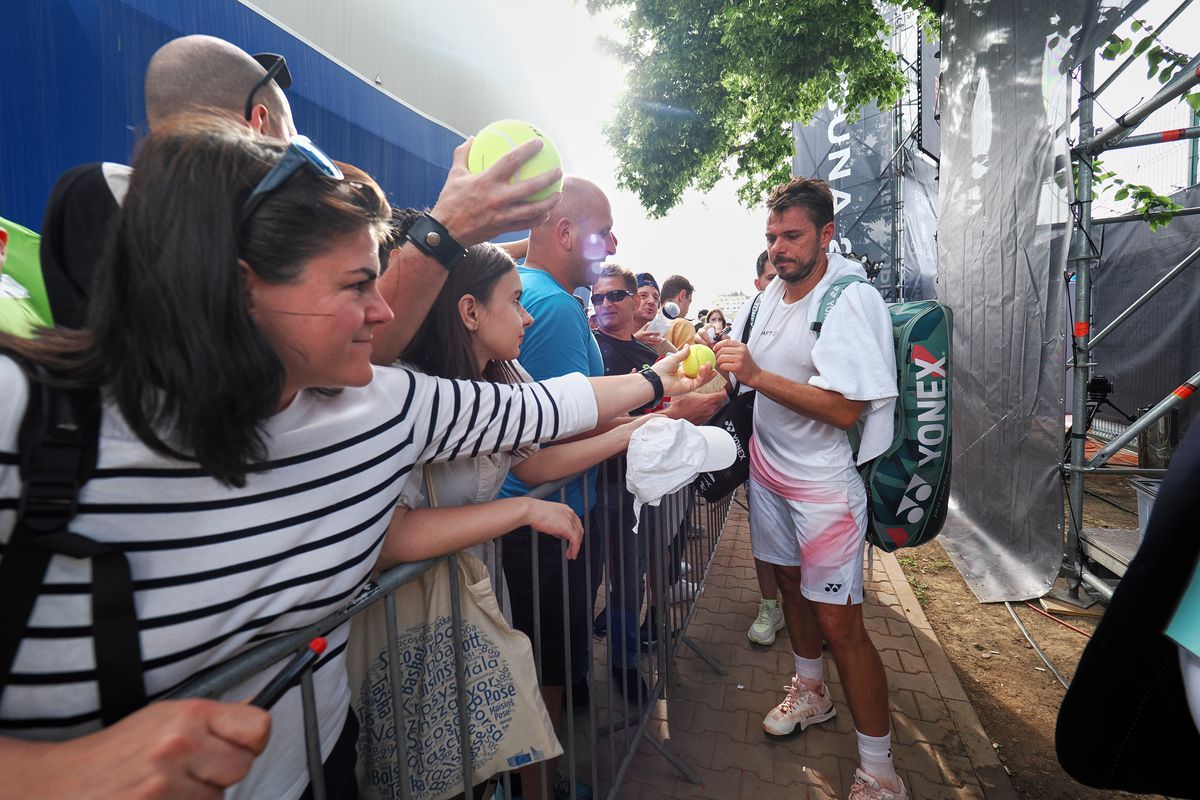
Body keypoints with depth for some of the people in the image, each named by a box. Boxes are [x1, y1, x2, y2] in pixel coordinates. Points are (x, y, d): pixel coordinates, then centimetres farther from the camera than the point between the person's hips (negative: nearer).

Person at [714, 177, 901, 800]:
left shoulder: (852, 300, -19)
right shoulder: (775, 290, 6)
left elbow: (847, 408, -28)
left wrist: (756, 375, -29)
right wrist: (727, 359, 3)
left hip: (823, 481, -7)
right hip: (769, 467, 8)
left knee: (839, 623, -1)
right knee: (789, 582, 22)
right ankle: (810, 690, 47)